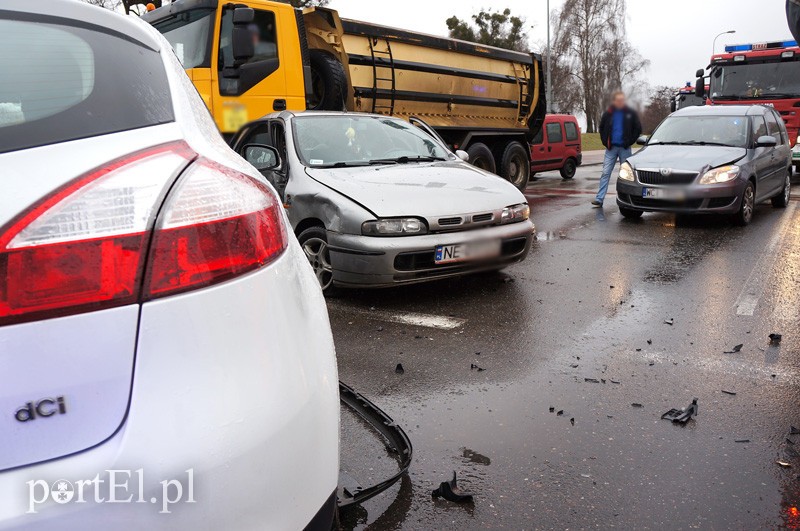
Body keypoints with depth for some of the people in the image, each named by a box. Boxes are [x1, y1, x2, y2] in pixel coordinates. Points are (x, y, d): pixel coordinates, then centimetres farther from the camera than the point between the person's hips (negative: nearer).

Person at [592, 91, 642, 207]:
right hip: (611, 148, 1)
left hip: (625, 149, 0)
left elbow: (638, 129, 6)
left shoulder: (631, 113, 0)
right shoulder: (608, 114, 3)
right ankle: (599, 199, -7)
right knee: (605, 173, -5)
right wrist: (605, 142, 4)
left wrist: (629, 142, -3)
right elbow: (601, 128, 16)